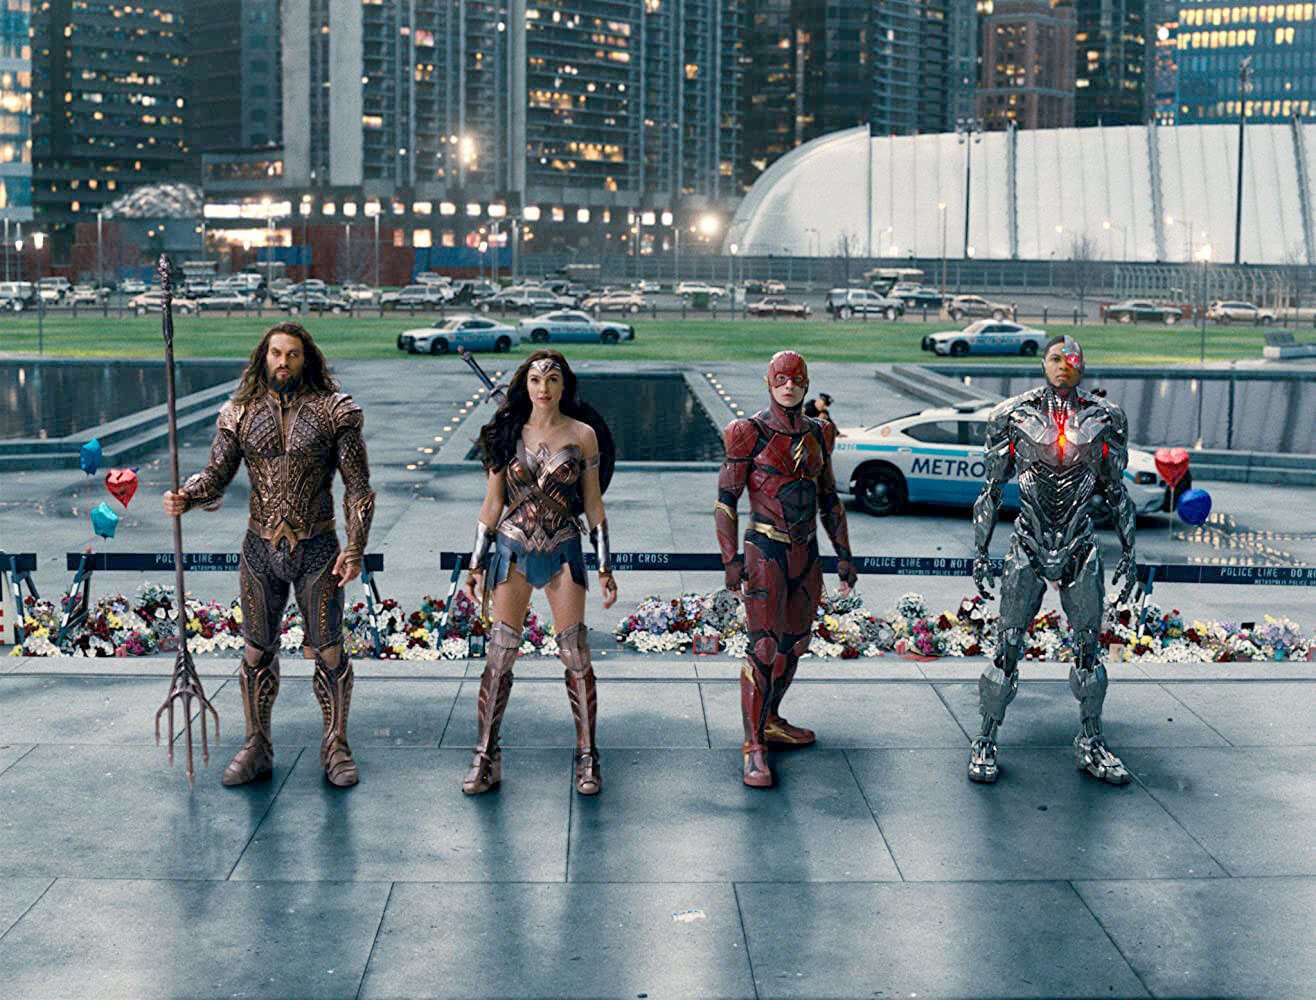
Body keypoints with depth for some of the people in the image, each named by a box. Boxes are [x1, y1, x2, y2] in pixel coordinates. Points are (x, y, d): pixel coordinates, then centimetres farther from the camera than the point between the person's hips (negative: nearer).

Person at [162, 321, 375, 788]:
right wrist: (184, 497, -20)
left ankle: (335, 748, 18)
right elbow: (216, 476, 2)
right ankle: (257, 749, 23)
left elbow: (358, 487, -3)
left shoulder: (333, 412, -4)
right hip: (260, 549, 2)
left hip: (317, 549, -2)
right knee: (257, 652, 10)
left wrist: (355, 548, -9)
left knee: (328, 651, 3)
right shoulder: (241, 414, 2)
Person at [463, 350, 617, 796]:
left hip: (562, 550, -1)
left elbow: (593, 503, 5)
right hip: (512, 548, 1)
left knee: (575, 653, -3)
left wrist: (604, 566, 2)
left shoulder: (582, 435, 2)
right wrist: (477, 562, 5)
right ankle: (485, 756, 9)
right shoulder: (508, 432, 4)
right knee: (500, 651, -1)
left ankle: (587, 757, 9)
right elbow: (493, 501, 8)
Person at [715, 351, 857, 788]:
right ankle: (754, 748, -5)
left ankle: (770, 721, 32)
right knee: (764, 648, -10)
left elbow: (829, 499, 17)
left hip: (807, 554, 6)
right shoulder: (750, 434, -8)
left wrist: (844, 554, 13)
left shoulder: (818, 435, 9)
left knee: (795, 643, 14)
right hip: (765, 552, -6)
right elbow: (725, 499, -9)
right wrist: (731, 559, -16)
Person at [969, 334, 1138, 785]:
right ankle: (986, 742, 9)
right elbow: (991, 490, 3)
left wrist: (1128, 555, 9)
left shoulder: (1103, 419, 2)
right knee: (1008, 646, -3)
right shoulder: (1014, 415, -2)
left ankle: (1091, 743, 22)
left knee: (1089, 647, 7)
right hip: (1028, 547, -2)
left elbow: (1116, 492, 10)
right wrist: (980, 554, 1)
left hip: (1080, 548, 2)